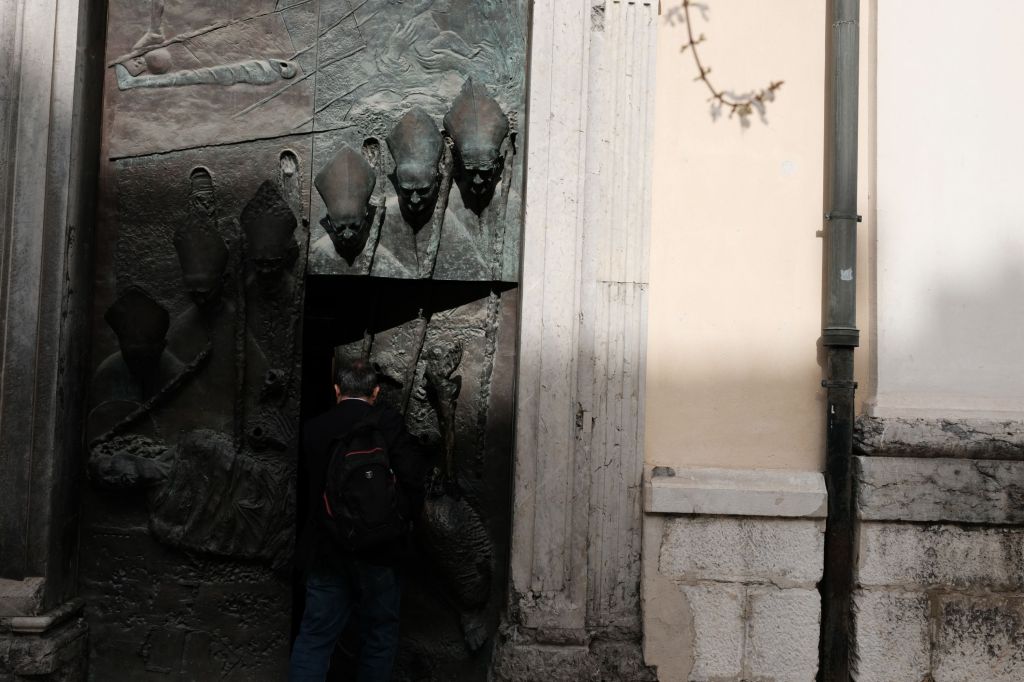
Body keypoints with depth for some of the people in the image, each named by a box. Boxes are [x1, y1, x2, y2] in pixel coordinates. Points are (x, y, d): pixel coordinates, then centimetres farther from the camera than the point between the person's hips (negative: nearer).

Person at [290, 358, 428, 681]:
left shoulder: (313, 428, 1)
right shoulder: (387, 421, -10)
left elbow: (310, 479, 10)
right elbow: (413, 475, -16)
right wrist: (403, 515, 0)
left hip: (324, 548, 3)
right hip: (377, 547, -3)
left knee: (314, 636, 9)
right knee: (379, 633, 14)